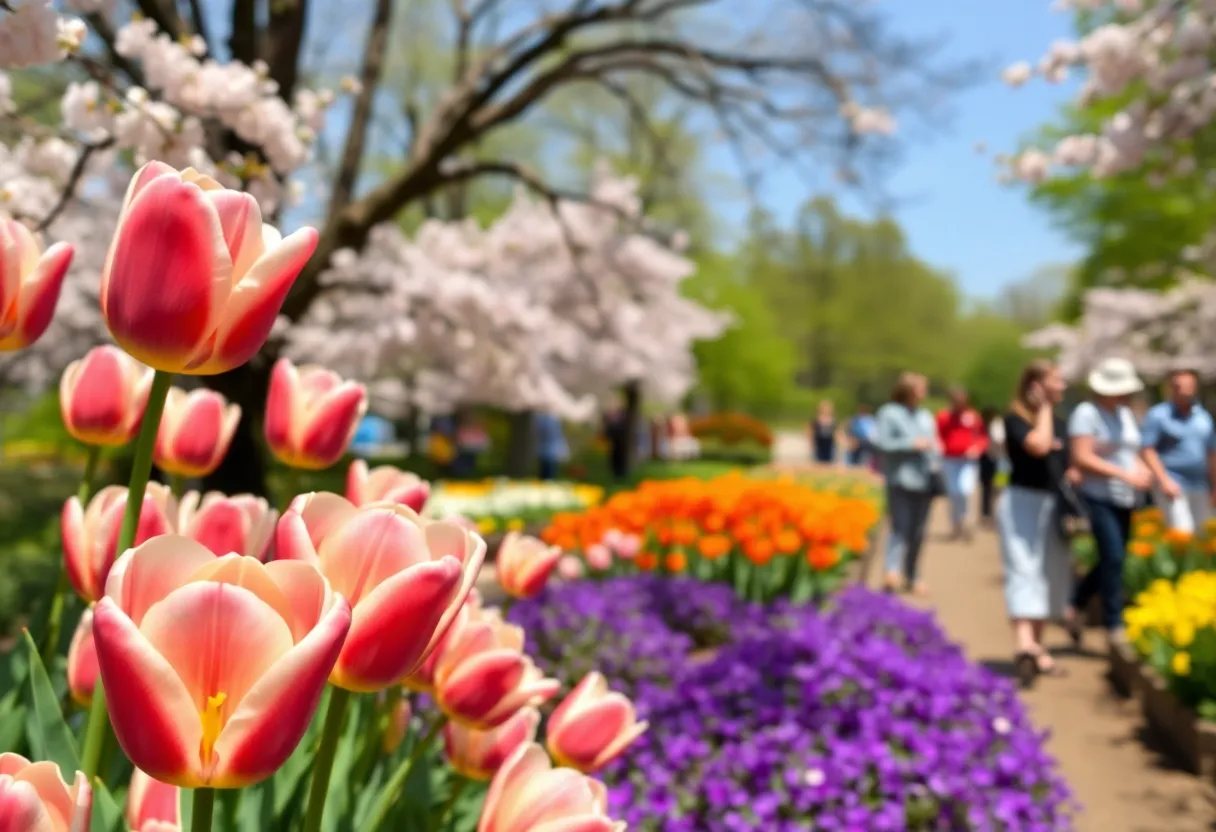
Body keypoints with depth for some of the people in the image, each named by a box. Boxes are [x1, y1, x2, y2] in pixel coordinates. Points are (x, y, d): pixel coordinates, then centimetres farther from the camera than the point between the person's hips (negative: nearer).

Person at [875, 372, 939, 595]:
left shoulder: (926, 417, 20)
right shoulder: (888, 413, 0)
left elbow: (933, 445, 25)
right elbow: (881, 443, -9)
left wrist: (935, 470, 8)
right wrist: (912, 444, -12)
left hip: (924, 482, 5)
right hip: (900, 482, -5)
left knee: (917, 532, 7)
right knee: (899, 527, -17)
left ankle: (911, 576, 18)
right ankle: (892, 571, -26)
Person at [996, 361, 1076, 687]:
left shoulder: (1060, 424, 16)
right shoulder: (1015, 419, -6)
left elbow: (1068, 465, 22)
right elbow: (1038, 445, -24)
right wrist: (1044, 407, -11)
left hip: (1054, 505, 7)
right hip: (1023, 501, -7)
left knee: (1050, 576, 9)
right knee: (1024, 571, -17)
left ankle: (1036, 646, 18)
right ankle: (1023, 643, -30)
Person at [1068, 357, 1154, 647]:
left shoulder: (1126, 414, 15)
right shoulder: (1087, 413, -10)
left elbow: (1132, 453, 20)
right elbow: (1082, 458, -18)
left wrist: (1143, 471, -3)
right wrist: (1125, 474, -21)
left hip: (1124, 501, 8)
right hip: (1098, 498, -8)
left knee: (1111, 561, 9)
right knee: (1113, 557, -14)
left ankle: (1075, 606, 28)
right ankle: (1114, 628, -7)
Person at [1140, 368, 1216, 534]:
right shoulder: (1157, 415, -5)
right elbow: (1146, 450, -11)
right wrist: (1164, 480, -18)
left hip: (1200, 489, 6)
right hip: (1172, 485, -6)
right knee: (1183, 533, -16)